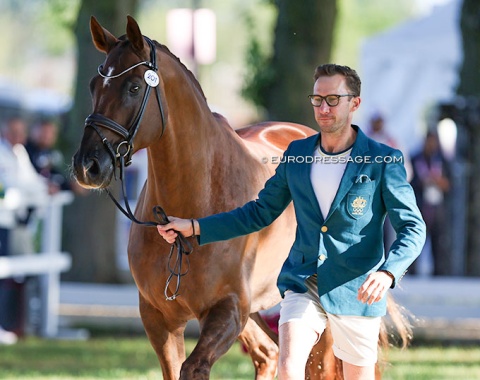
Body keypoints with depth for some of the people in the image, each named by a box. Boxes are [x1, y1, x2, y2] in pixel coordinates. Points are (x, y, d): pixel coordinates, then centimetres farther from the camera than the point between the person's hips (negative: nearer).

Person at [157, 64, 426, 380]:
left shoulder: (383, 162, -8)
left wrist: (387, 273, -29)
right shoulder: (297, 154, 5)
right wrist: (194, 227, 6)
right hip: (303, 284, 3)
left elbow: (413, 227, -10)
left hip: (356, 291, -3)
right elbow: (260, 212, 14)